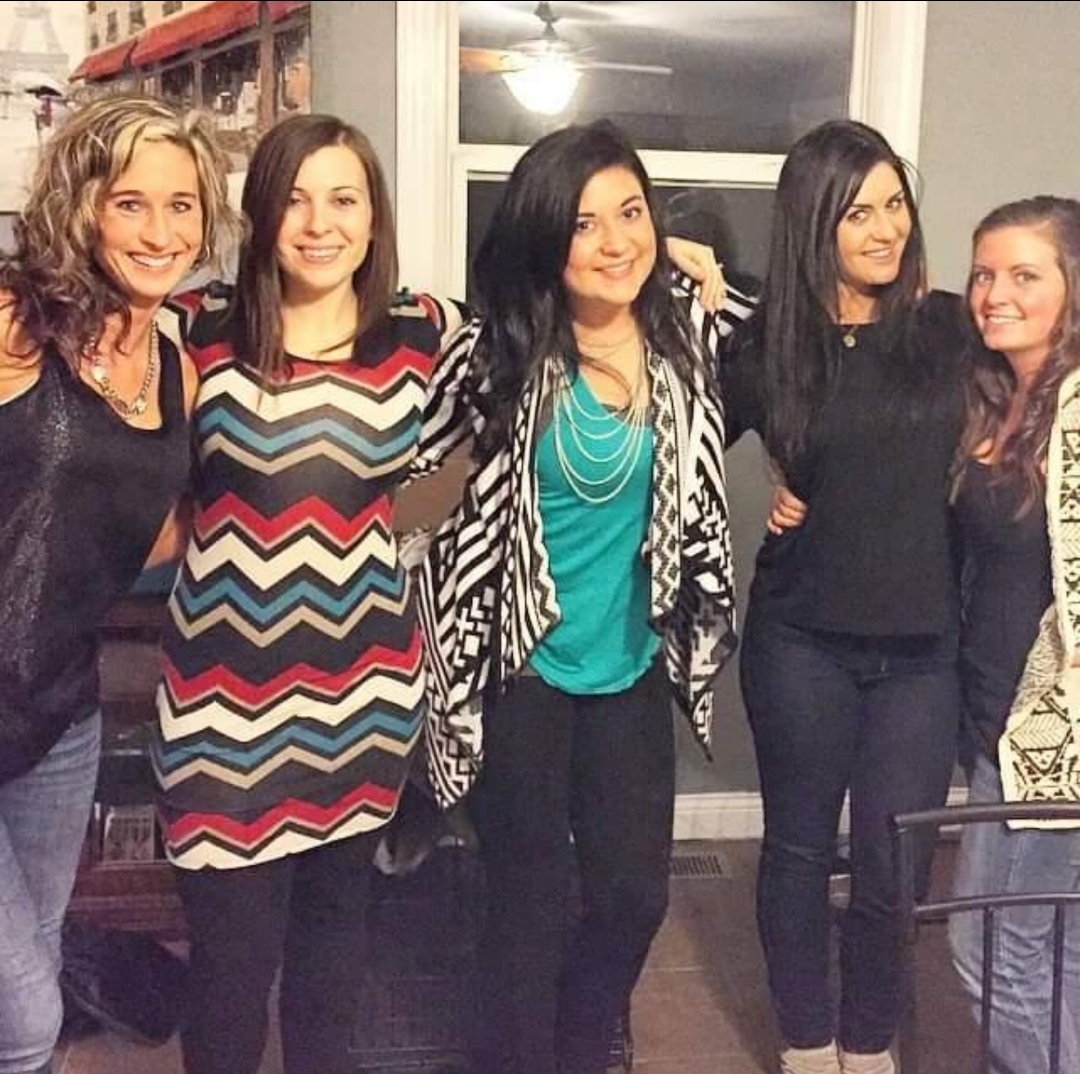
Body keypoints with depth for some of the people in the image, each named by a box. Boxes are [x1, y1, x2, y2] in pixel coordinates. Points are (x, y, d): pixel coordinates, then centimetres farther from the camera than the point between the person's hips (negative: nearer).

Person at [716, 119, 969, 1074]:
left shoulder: (949, 327, 0)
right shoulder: (768, 344, -5)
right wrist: (771, 497, -3)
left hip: (922, 645, 1)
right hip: (802, 641, -1)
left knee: (893, 871, 7)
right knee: (800, 849, 13)